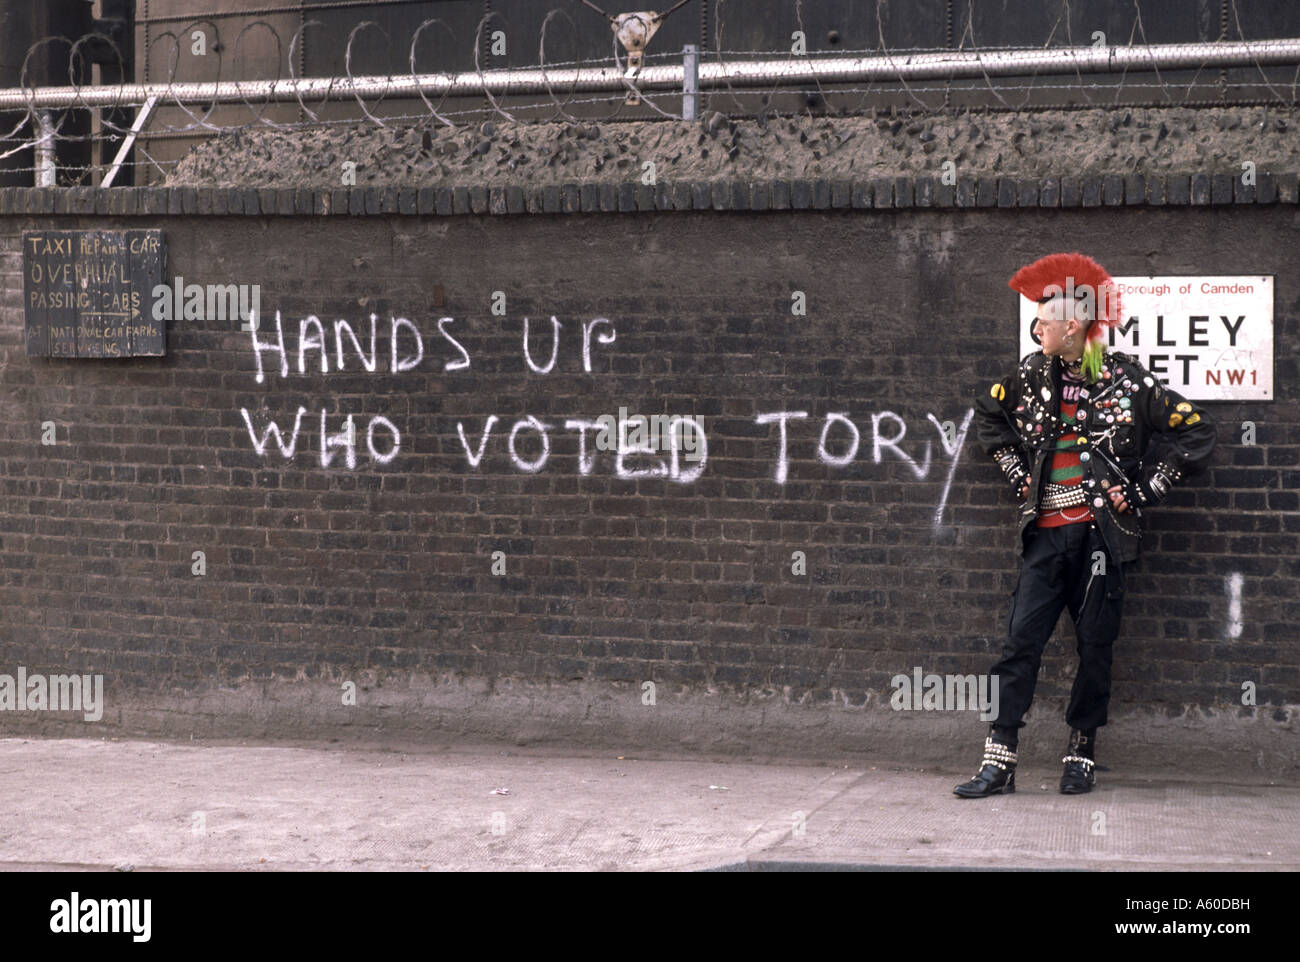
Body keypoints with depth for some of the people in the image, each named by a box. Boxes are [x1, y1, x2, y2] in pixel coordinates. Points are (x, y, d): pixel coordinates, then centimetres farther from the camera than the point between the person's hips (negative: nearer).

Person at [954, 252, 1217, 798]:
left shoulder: (1128, 381, -4)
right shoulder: (1032, 375, 8)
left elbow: (1196, 434, -1)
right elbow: (988, 415, 28)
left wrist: (1144, 490, -4)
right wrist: (1016, 473, 16)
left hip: (1101, 531, -3)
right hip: (1047, 532, 3)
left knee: (1096, 646, 3)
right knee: (1021, 640, -5)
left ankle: (1082, 753, 18)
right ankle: (999, 762, -5)